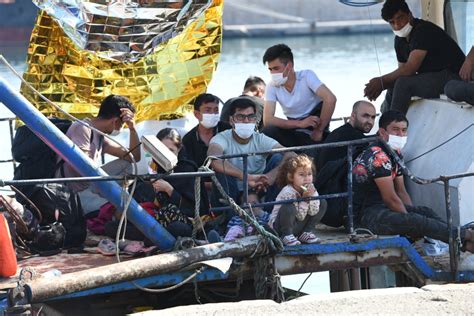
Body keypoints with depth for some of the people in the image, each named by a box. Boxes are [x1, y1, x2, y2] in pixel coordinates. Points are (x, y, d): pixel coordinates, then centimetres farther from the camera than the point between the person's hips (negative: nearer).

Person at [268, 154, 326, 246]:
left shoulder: (310, 188, -5)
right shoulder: (288, 192, -25)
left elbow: (313, 212, -11)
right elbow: (300, 217, -21)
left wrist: (312, 196, -24)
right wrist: (304, 199, -29)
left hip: (299, 225, 7)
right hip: (279, 226, -7)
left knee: (322, 203, 0)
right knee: (289, 207, -38)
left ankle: (306, 233, 3)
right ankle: (287, 236, -17)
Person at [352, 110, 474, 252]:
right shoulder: (377, 156, -19)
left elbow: (401, 192, 15)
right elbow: (390, 198, -19)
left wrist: (414, 212, 1)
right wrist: (411, 222, -12)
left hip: (380, 207, 10)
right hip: (364, 214, -10)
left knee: (425, 212, -3)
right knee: (415, 221, -25)